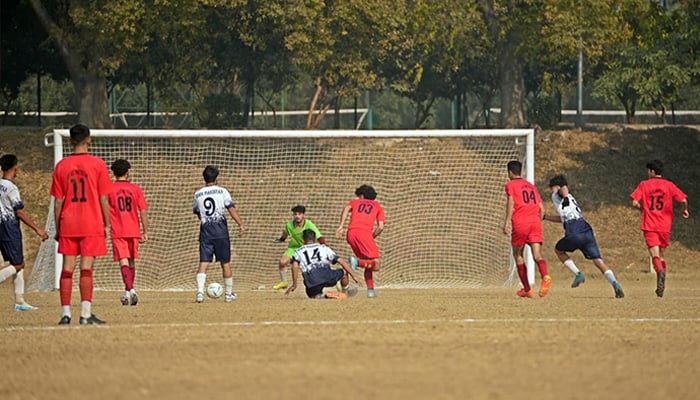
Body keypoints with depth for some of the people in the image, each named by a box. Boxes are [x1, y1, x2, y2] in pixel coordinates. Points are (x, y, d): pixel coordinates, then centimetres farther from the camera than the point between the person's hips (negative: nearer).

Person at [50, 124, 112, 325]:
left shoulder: (61, 166, 2)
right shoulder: (97, 164, -4)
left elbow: (58, 201, 4)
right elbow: (103, 199, -4)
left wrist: (57, 228, 10)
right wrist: (107, 224, 4)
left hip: (68, 225, 2)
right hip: (91, 224, -2)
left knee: (67, 268, 5)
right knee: (86, 268, -4)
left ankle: (65, 312, 1)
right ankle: (86, 314, -9)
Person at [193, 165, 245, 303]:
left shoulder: (198, 194, 7)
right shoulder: (222, 192, -2)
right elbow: (231, 209, -11)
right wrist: (241, 225, -13)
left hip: (205, 231, 2)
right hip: (221, 232, -2)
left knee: (203, 263, -3)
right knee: (225, 263, 10)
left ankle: (200, 292, -22)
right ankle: (228, 294, 19)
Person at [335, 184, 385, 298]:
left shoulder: (355, 202, 27)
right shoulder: (377, 206, 24)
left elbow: (346, 208, 2)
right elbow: (381, 227, 10)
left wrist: (341, 226, -5)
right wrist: (372, 236, 25)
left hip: (351, 233, 4)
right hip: (364, 233, -4)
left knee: (368, 264, 16)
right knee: (375, 265, -7)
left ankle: (370, 289, 5)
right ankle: (357, 262, -33)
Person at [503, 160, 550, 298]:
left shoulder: (510, 185, 8)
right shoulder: (531, 186, 25)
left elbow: (511, 202, -10)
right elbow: (542, 209, 21)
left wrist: (506, 222, -14)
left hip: (520, 223, -4)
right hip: (535, 221, 4)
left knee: (518, 255, 12)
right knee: (537, 254, -9)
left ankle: (527, 289, 12)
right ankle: (545, 276, -39)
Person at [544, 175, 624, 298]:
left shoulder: (556, 195, 13)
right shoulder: (570, 198, 34)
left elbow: (564, 188, -10)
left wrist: (566, 197, -22)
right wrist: (544, 217, 47)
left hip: (574, 234, -6)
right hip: (587, 231, 6)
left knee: (558, 250, 23)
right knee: (598, 261, -2)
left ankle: (578, 274, 9)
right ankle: (615, 283, -24)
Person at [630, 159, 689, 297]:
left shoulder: (644, 185, 2)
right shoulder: (669, 185, 4)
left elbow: (635, 203, -5)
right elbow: (683, 200, -4)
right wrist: (684, 210, 17)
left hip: (649, 225, -2)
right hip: (665, 226, 2)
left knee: (655, 256, -12)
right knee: (661, 256, 18)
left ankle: (660, 271, -43)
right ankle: (661, 285, 16)